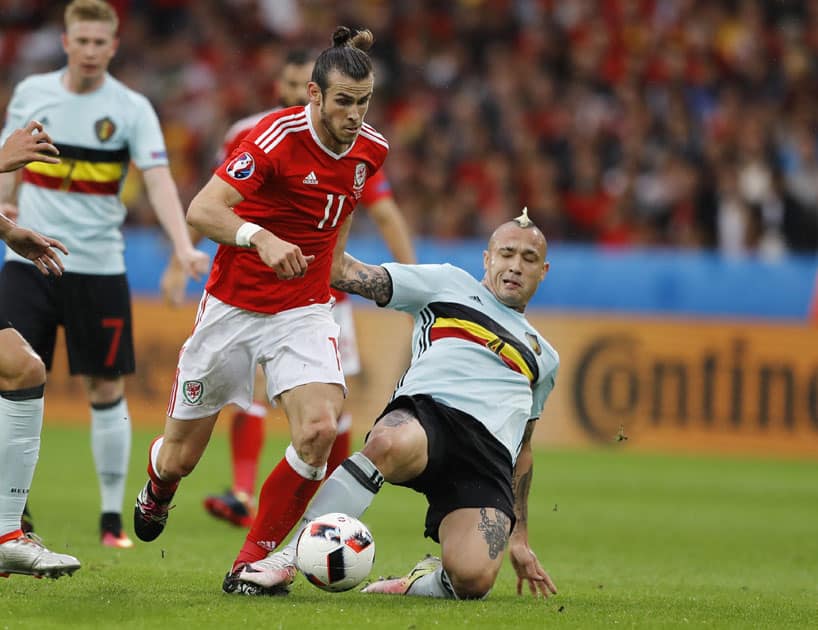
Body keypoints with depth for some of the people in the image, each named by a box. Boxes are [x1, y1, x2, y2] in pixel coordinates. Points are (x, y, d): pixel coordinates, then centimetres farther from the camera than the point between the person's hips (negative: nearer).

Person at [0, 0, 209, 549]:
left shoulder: (131, 108, -5)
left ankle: (113, 516, 12)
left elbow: (159, 179, -14)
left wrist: (184, 246, -26)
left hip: (98, 267, -1)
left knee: (107, 390, 2)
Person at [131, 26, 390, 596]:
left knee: (320, 429, -23)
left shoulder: (370, 149, -1)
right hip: (233, 307, -3)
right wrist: (260, 238, -44)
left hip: (305, 310, 4)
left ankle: (254, 560, -8)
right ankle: (156, 497, 48)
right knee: (181, 454, 8)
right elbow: (201, 210, -29)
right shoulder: (279, 137, -20)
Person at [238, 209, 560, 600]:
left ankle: (419, 582, 9)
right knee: (389, 445, -44)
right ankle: (290, 556, -30)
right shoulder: (448, 284, 23)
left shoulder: (543, 357, 34)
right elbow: (349, 274, 18)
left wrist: (519, 538, 30)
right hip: (426, 413, -3)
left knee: (473, 579, -28)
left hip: (489, 453, 3)